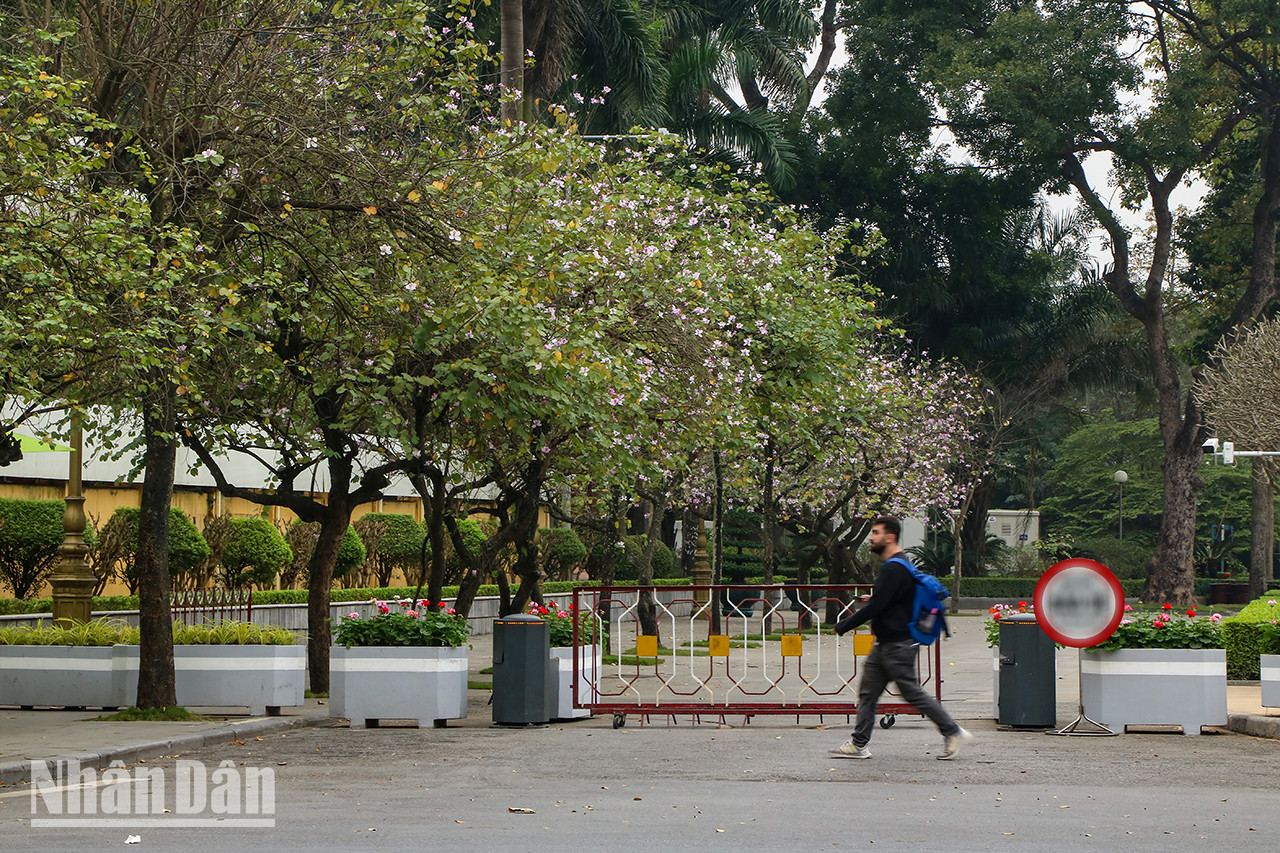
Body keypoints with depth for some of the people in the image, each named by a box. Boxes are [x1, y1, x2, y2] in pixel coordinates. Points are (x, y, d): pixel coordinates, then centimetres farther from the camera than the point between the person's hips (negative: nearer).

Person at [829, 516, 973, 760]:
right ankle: (859, 744, 11)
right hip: (885, 645, 11)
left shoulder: (894, 569, -19)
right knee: (868, 692, 9)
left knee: (913, 692, -3)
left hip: (897, 645, -11)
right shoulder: (897, 565, 14)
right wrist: (873, 600, 14)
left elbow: (876, 607, -24)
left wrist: (843, 626, -16)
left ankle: (954, 733, 6)